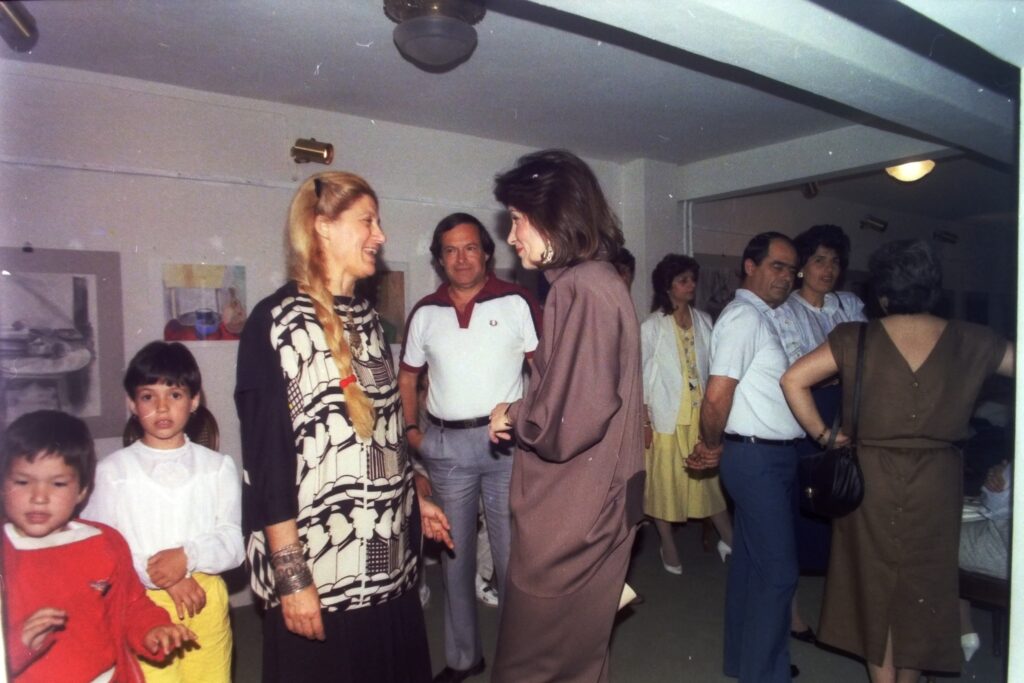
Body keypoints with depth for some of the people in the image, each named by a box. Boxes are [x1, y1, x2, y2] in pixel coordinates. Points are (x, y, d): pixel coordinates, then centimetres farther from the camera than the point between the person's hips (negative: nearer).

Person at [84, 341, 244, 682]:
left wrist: (188, 556, -18)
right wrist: (157, 575, -14)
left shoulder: (218, 467, 3)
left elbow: (234, 542, -1)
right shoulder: (111, 471, 0)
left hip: (206, 602, 1)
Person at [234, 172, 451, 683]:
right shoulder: (276, 323, -11)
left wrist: (414, 500, 18)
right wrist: (290, 575, -16)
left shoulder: (365, 318, 11)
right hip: (319, 567, -6)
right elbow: (267, 455, -15)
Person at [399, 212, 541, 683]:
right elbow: (407, 378, 16)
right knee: (454, 554, 15)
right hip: (445, 445, 4)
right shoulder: (425, 313, 7)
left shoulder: (515, 302, -3)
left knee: (511, 552, 4)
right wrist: (411, 430, 6)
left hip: (504, 440, -3)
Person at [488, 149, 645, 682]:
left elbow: (568, 422, -26)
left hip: (568, 518, -9)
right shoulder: (598, 281, 11)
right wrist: (521, 415, 8)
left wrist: (511, 417, -9)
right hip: (582, 510, 9)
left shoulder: (580, 289, -20)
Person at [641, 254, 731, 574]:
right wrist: (644, 421, -8)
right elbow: (642, 376, -6)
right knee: (665, 482, 8)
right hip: (667, 417, -3)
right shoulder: (651, 327, -6)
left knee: (711, 477, 10)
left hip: (701, 414, 3)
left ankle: (728, 539, 25)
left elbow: (713, 368, 9)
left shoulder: (704, 321, 4)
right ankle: (668, 546, 25)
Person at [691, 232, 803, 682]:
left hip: (769, 457, 9)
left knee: (750, 562, 18)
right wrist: (714, 446, -6)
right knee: (778, 569, -2)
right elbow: (717, 397, -22)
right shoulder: (744, 316, -15)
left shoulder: (760, 317, 15)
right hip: (758, 458, -9)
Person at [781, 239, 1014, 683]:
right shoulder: (970, 341, -4)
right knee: (922, 586, 20)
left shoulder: (855, 339, -10)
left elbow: (793, 380, -16)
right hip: (936, 482, 2)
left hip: (870, 477, -2)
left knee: (875, 581, 15)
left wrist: (823, 435, -7)